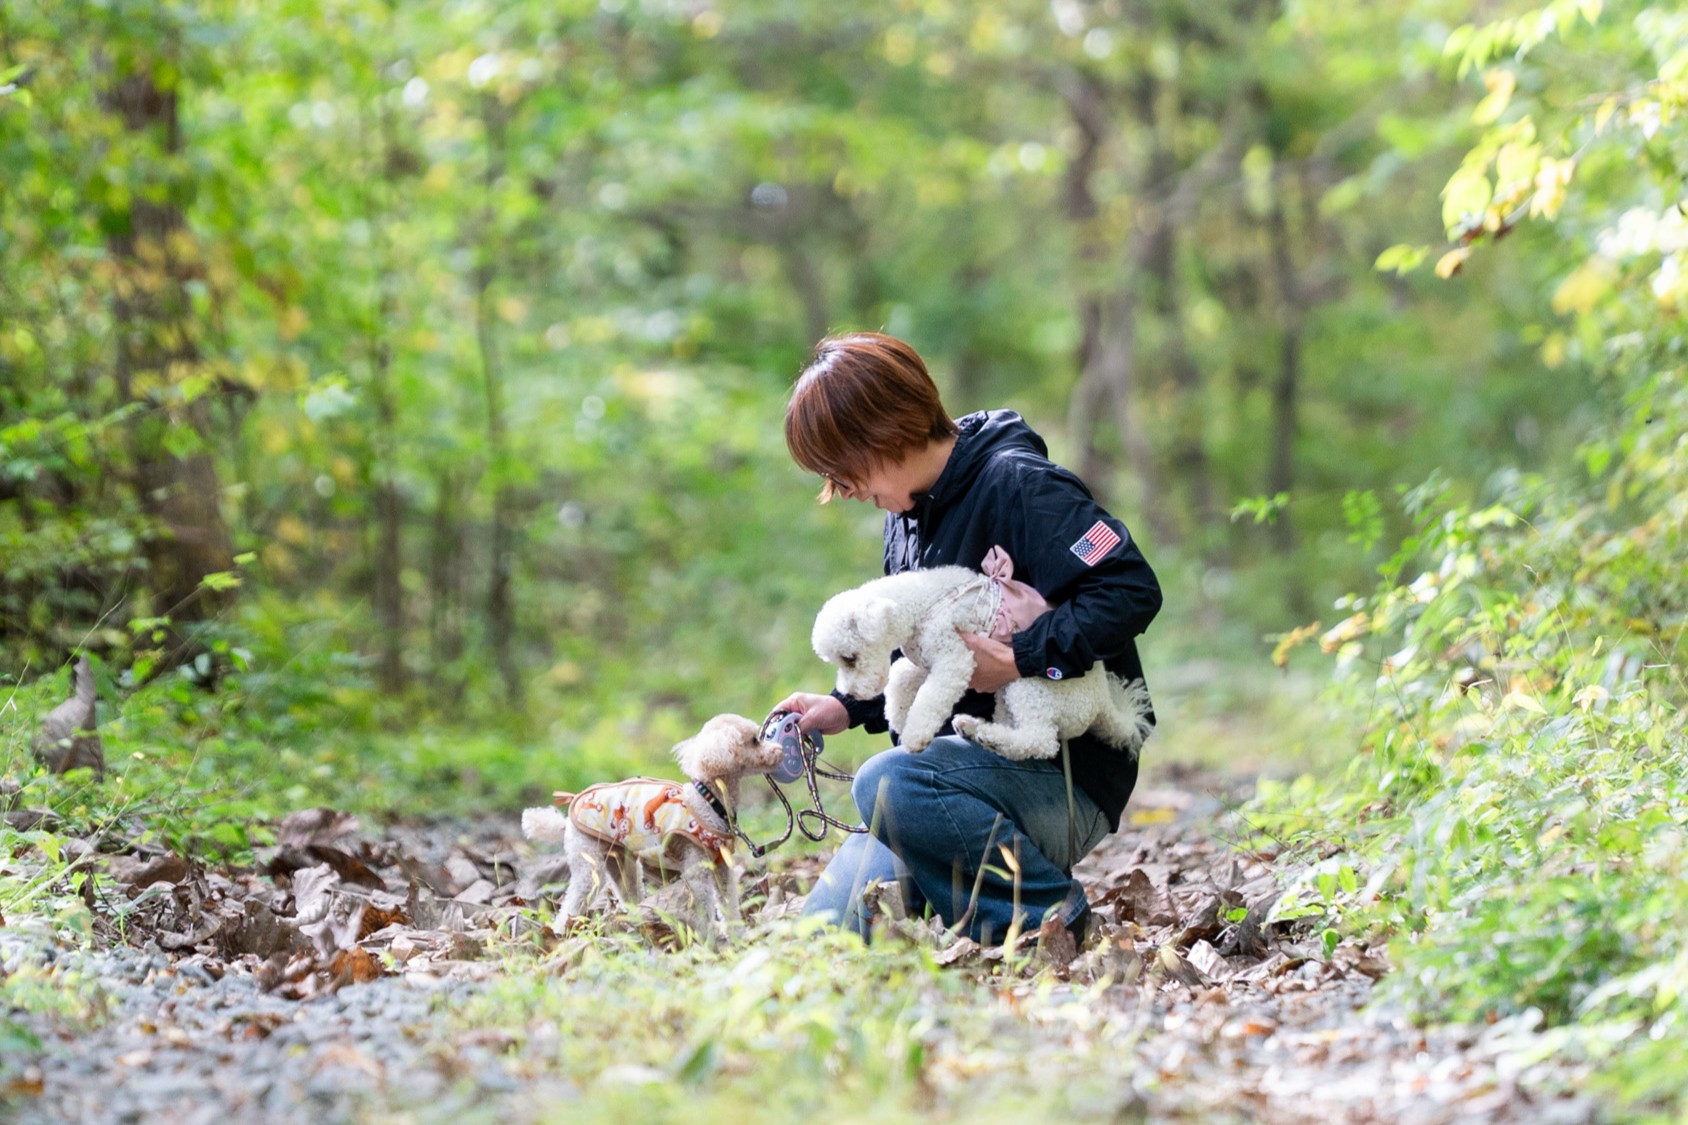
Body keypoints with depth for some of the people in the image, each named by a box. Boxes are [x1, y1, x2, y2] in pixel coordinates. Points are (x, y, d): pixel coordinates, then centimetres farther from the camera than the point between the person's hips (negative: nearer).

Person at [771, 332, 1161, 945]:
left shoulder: (1016, 485, -14)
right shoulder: (906, 512, 13)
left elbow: (1132, 590, -24)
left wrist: (1021, 658, -26)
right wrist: (847, 708, 7)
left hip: (1067, 777, -8)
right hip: (974, 763, 8)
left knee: (889, 785, -34)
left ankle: (1053, 916, -16)